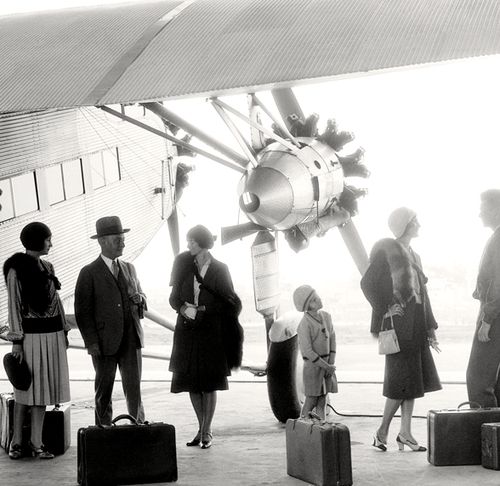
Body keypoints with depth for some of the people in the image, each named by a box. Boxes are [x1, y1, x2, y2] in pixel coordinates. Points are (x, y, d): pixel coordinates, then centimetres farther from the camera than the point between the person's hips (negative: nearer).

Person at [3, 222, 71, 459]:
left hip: (53, 336, 6)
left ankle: (36, 442, 9)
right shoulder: (16, 270, -8)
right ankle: (17, 441, 12)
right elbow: (14, 306, -9)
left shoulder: (47, 267, 11)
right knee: (26, 388, 0)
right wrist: (16, 342, -12)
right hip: (31, 335, -6)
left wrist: (64, 331, 11)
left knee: (44, 387, 6)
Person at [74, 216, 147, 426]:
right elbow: (83, 312, -5)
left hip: (131, 339, 4)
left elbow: (141, 298, 23)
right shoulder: (89, 273, -3)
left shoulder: (129, 268, 14)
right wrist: (91, 343, -11)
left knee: (134, 389, 0)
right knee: (104, 392, 6)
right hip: (105, 343, -4)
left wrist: (139, 299, -2)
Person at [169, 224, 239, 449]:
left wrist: (203, 309, -13)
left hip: (211, 331, -3)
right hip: (186, 330, 3)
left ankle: (206, 432, 8)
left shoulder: (220, 269, -3)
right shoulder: (184, 264, 4)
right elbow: (174, 298, 6)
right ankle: (202, 429, 20)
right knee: (191, 382, 7)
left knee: (209, 383, -1)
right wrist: (184, 309, -14)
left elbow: (228, 302, -5)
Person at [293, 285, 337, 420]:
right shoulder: (305, 324, -17)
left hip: (327, 365, 6)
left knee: (322, 402, 8)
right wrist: (327, 367, -13)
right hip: (313, 365, -6)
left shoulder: (326, 316, 3)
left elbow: (332, 340, 6)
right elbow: (307, 352, -17)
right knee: (310, 402, -2)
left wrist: (331, 364, -5)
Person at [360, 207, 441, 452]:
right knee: (403, 379, -8)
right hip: (398, 323, -8)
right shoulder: (387, 250, -6)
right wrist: (385, 309, -13)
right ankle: (382, 431, 1)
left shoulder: (414, 256, 18)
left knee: (413, 378, 5)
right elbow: (368, 283, -11)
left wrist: (430, 329, 13)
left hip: (416, 326, 8)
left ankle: (405, 432, 8)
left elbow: (422, 293, 17)